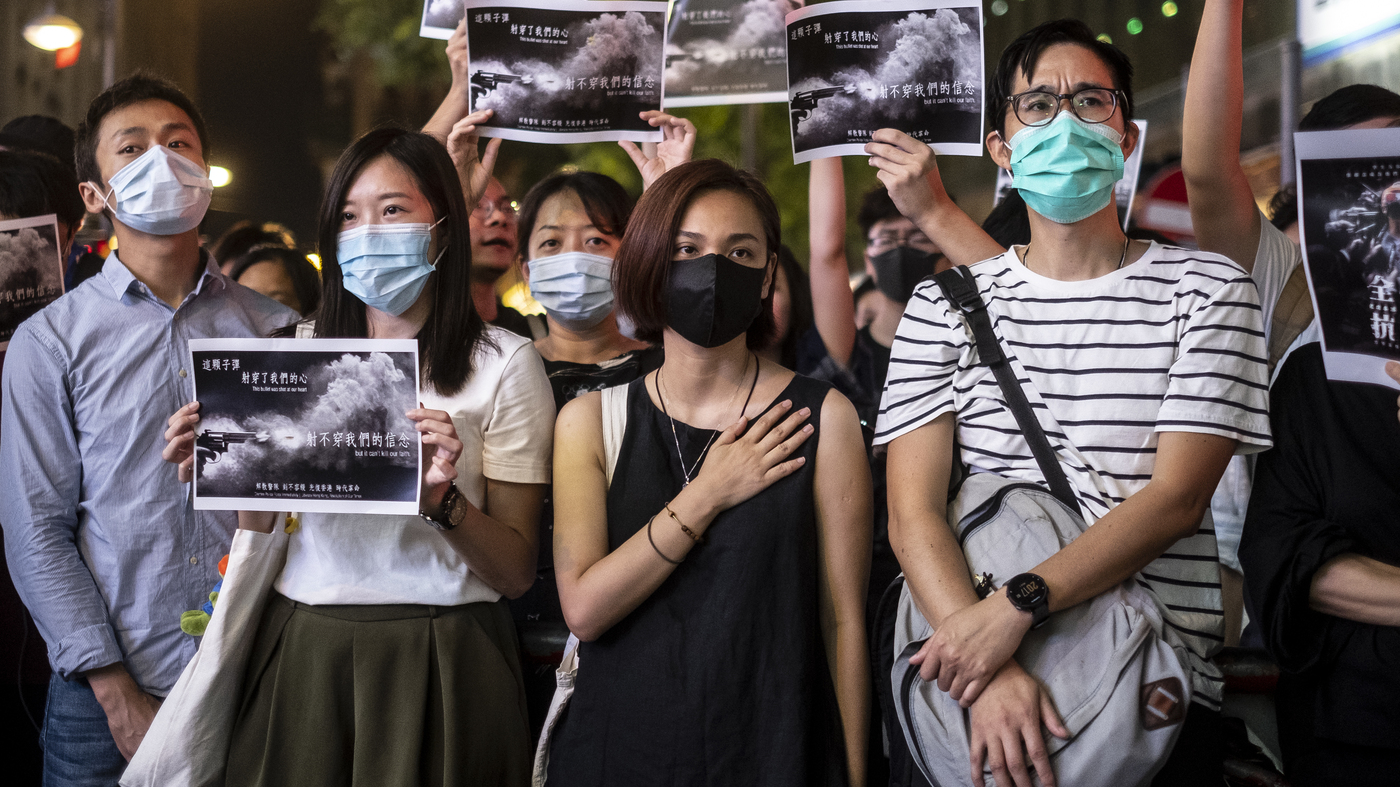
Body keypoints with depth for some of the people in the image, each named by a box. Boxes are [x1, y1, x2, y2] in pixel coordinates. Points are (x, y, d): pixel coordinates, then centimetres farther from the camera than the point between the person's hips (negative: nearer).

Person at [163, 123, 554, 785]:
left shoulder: (503, 363, -3)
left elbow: (516, 572, -5)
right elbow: (263, 543, 12)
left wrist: (443, 501, -22)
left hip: (438, 659, -3)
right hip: (297, 653, 3)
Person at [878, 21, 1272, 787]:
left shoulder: (1205, 288, 4)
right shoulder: (942, 306, 7)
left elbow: (1177, 498, -6)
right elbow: (913, 512, -3)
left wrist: (1015, 605, -19)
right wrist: (988, 672, -19)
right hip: (970, 674, 1)